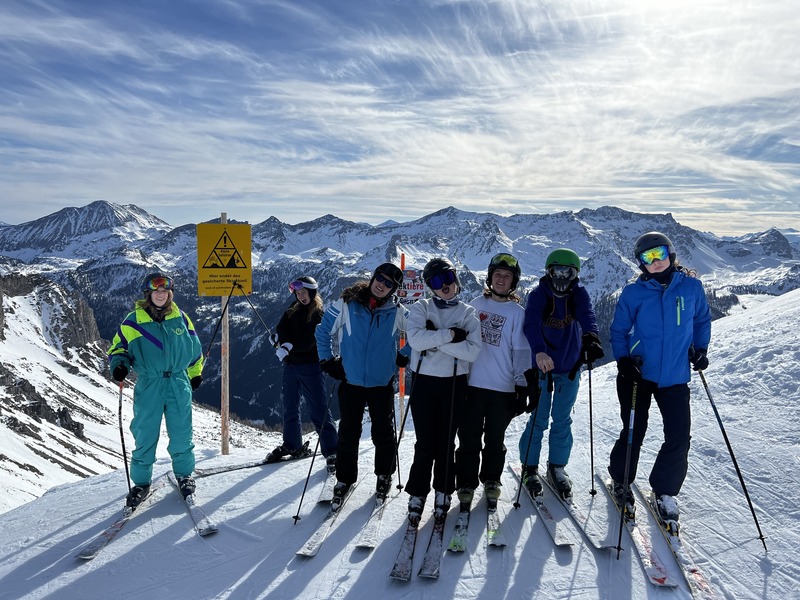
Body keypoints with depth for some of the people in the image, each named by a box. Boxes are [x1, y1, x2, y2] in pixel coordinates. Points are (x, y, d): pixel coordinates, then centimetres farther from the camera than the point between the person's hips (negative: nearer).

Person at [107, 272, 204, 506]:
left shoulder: (180, 318, 5)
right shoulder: (134, 321, -1)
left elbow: (194, 346, 18)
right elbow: (119, 347, 7)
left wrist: (196, 372, 25)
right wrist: (119, 364, -14)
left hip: (179, 383, 1)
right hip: (149, 385, -1)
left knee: (181, 433, 6)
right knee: (145, 435, 3)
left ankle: (184, 474, 26)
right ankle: (141, 482, 20)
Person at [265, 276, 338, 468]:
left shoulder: (318, 314, -6)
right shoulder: (294, 308, 13)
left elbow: (308, 342, -17)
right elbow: (281, 328, 2)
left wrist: (289, 347, -27)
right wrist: (283, 340, -18)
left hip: (309, 366, -6)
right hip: (290, 365, 7)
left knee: (319, 409, -8)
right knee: (290, 407, 15)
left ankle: (331, 451, -3)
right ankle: (292, 445, 31)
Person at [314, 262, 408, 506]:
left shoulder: (397, 311, -4)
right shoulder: (347, 303, -7)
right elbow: (323, 331, 4)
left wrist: (404, 357, 6)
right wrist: (327, 360, 1)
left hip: (382, 383, 1)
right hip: (351, 381, 0)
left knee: (383, 432, 11)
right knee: (348, 433, 8)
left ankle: (384, 475, 32)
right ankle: (345, 478, 25)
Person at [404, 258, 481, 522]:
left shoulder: (468, 313, 3)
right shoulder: (421, 308, 2)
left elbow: (472, 352, -11)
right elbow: (415, 339, -17)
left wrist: (434, 339, -16)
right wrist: (450, 334, -19)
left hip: (454, 384, 1)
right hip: (424, 382, -1)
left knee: (446, 442, 9)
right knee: (425, 443, 1)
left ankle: (443, 491, 27)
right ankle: (417, 494, 18)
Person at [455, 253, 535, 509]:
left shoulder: (517, 312, 2)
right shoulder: (476, 304, 8)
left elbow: (521, 351, 0)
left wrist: (523, 386, -5)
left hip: (503, 387, -1)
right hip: (472, 384, 1)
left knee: (495, 439, 12)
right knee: (468, 438, 4)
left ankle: (491, 480, 31)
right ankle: (466, 484, 19)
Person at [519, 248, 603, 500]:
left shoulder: (579, 294, -4)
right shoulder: (538, 295, -11)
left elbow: (587, 315, -24)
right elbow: (531, 323, -28)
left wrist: (591, 336, -46)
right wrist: (539, 351, -47)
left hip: (570, 368, 2)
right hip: (543, 365, -2)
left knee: (562, 421, 12)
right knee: (538, 420, 4)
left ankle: (557, 468, 27)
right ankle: (529, 468, 20)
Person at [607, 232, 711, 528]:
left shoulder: (691, 287, -1)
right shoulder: (633, 292, -6)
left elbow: (702, 320, 14)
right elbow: (618, 330, 1)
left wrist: (700, 349, 3)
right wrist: (623, 360, -11)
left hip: (675, 376, 2)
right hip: (638, 374, -1)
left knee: (679, 437, -1)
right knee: (633, 434, 8)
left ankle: (664, 492, 21)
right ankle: (621, 483, 31)